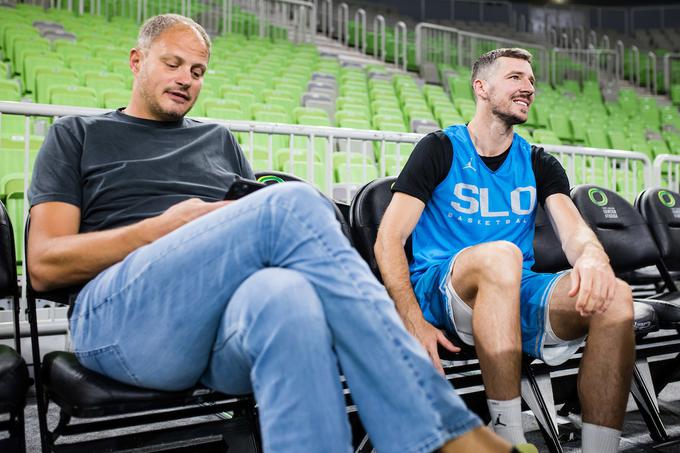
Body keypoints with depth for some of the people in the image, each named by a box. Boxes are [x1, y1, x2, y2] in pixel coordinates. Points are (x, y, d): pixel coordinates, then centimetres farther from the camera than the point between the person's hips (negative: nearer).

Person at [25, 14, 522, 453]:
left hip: (231, 320, 3)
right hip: (119, 316, -2)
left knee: (288, 296, -37)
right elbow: (45, 264, 7)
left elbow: (256, 231, 20)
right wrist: (171, 224, -5)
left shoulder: (220, 140, 28)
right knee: (293, 203, -28)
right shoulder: (76, 136, 19)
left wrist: (242, 229, -6)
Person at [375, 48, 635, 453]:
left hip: (518, 295, 4)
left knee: (615, 295, -23)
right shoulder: (441, 150, 2)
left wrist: (593, 257, -27)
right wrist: (415, 323, -21)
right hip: (440, 291, -4)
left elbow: (575, 231, 0)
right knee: (500, 255, -37)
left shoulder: (539, 164, 15)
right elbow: (389, 240, -7)